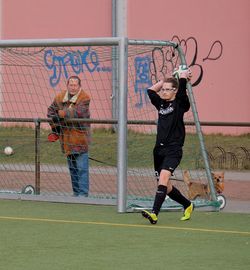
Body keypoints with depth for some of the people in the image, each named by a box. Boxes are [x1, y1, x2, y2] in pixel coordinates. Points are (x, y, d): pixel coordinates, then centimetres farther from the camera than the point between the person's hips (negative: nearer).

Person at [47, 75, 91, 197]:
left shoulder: (84, 98, -10)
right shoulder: (60, 98, 7)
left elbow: (78, 112, -25)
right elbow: (51, 111, 15)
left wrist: (61, 114, -20)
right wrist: (55, 128, 5)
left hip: (80, 137, -6)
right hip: (66, 139, 6)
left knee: (81, 168, -10)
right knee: (72, 168, 14)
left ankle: (83, 193, -9)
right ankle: (76, 193, 23)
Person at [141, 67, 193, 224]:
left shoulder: (180, 104, -1)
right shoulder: (161, 104, 15)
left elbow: (181, 88, -13)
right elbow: (151, 90, 21)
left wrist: (184, 76, 5)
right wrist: (165, 80, 19)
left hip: (173, 150, -7)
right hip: (159, 149, 7)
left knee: (164, 177, -25)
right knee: (166, 187, 10)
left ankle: (155, 214, -35)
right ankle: (188, 205, 33)